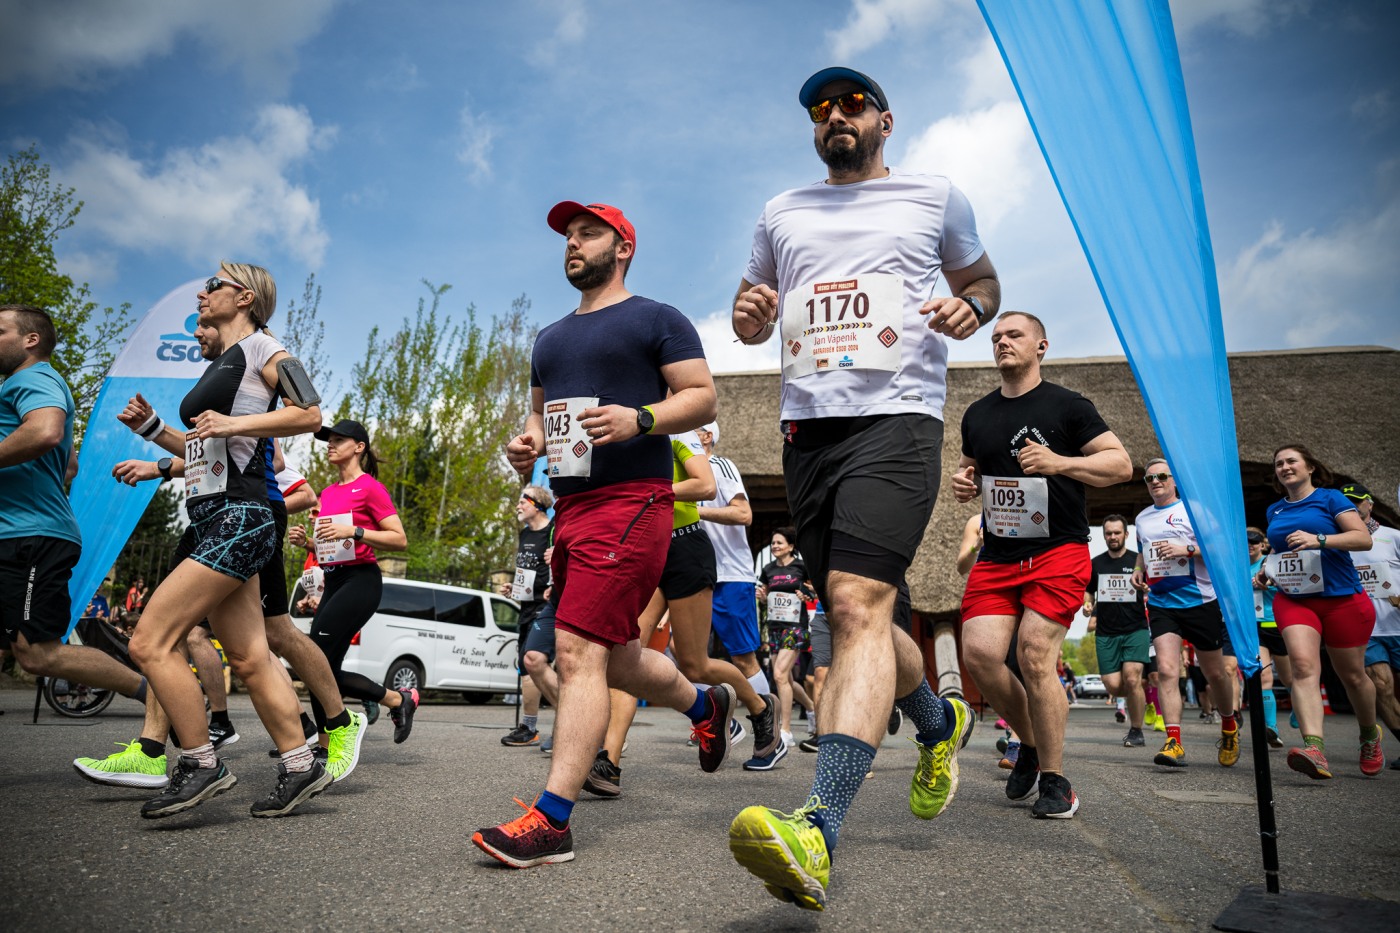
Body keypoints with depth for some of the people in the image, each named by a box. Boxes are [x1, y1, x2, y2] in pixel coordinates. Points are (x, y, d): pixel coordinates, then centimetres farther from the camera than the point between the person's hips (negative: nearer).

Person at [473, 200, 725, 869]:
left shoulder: (657, 319, 3)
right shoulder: (550, 338, 25)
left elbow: (702, 397, -4)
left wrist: (639, 419, -21)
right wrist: (527, 441, 8)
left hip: (630, 501, -8)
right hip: (570, 506, 8)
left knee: (578, 651, -16)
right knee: (616, 658, 14)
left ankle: (552, 820, -12)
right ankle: (707, 704, 40)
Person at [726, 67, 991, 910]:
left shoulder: (936, 198, 15)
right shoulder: (782, 214, 22)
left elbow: (983, 281, 25)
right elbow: (753, 313, 26)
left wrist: (969, 308, 0)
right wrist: (751, 315, 1)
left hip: (896, 414, -5)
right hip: (807, 425, 5)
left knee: (857, 603, -23)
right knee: (854, 615, 9)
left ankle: (817, 831, -30)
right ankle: (942, 722, 37)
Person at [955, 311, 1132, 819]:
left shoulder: (1067, 405, 0)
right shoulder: (977, 414, 15)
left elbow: (1121, 463, -3)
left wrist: (1059, 462, -19)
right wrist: (965, 482, 4)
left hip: (1058, 552, -4)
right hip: (997, 556, 5)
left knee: (1034, 655, -15)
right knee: (979, 653, -9)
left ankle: (1054, 780, 3)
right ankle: (1031, 743, 18)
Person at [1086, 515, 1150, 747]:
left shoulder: (1139, 561, 1)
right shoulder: (1095, 564, 10)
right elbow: (1088, 591, 21)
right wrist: (1089, 606, 1)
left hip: (1135, 630, -3)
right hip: (1106, 633, 3)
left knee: (1131, 680, -17)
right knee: (1113, 686, -5)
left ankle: (1136, 731, 1)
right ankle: (1138, 697, 31)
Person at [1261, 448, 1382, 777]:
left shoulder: (1330, 498, -2)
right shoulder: (1274, 511, 13)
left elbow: (1364, 538, -12)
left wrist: (1318, 540, -26)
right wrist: (1269, 566, 10)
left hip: (1341, 599, -3)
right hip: (1293, 600, 3)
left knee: (1352, 675, 9)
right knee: (1303, 665, -19)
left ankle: (1370, 736, 39)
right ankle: (1315, 749, -32)